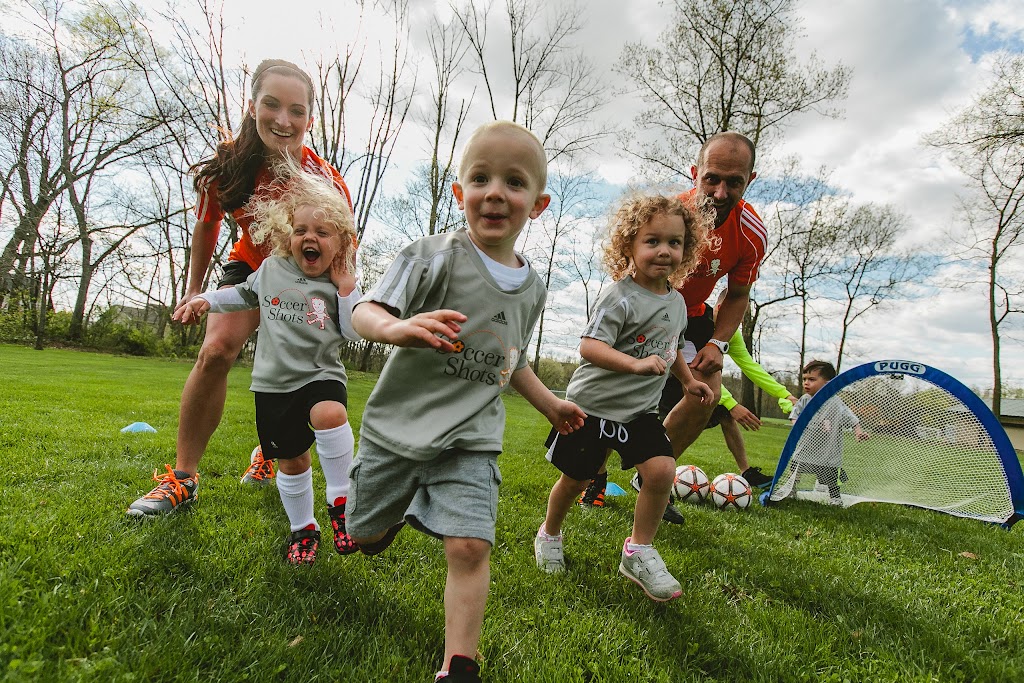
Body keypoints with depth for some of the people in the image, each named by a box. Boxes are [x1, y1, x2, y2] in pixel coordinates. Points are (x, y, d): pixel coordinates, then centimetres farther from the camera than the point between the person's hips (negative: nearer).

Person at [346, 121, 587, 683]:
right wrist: (399, 328, -41)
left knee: (470, 546, -13)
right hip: (398, 424, -1)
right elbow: (365, 312, -20)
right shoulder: (435, 256, -13)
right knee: (363, 538, 18)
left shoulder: (531, 289, 5)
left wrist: (549, 404, 16)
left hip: (469, 438, 2)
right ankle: (391, 516, 54)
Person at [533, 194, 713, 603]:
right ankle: (549, 534, 35)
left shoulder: (677, 302, 6)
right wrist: (636, 364, -40)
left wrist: (688, 380, 24)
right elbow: (589, 347, -29)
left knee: (662, 470, -13)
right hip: (592, 404, -5)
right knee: (577, 477, 6)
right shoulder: (621, 297, -18)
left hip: (640, 410, 6)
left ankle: (638, 552, 6)